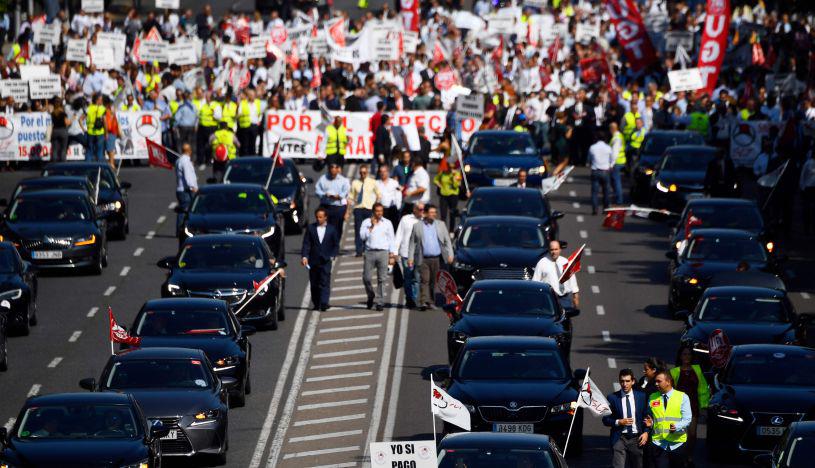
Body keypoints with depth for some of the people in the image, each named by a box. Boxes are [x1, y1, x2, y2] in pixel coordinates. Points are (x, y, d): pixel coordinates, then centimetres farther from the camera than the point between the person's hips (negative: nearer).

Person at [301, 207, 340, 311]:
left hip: (325, 261, -1)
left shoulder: (331, 229, 5)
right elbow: (306, 244, 1)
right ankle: (316, 304, 14)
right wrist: (304, 256, -12)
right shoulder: (310, 228, 5)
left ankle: (324, 304, -17)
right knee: (314, 284, 5)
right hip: (313, 261, 1)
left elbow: (336, 245, 12)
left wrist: (332, 256, -1)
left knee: (325, 283, -10)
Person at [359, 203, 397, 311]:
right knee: (366, 277, -3)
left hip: (383, 252, 0)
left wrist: (393, 255, 4)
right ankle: (371, 295, 22)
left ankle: (379, 302, 0)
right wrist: (371, 226, -8)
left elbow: (392, 240, 10)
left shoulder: (387, 223, 10)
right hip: (370, 252, 0)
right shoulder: (367, 222, 8)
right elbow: (362, 236, -3)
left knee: (382, 279, -3)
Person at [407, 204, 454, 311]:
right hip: (424, 259, -2)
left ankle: (431, 302, 11)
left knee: (434, 281, 4)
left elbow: (447, 241, 11)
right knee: (425, 280, -11)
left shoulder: (441, 225, 11)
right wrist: (410, 258, -1)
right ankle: (424, 302, -16)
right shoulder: (417, 226, 5)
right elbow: (412, 243, 7)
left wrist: (450, 255, 1)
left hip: (437, 258, 2)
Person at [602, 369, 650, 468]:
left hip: (637, 438, 2)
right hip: (619, 438, -2)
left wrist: (646, 432, -4)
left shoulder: (642, 396, 4)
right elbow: (605, 420, 4)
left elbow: (647, 415, 10)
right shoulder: (612, 398, 0)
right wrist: (618, 422, -13)